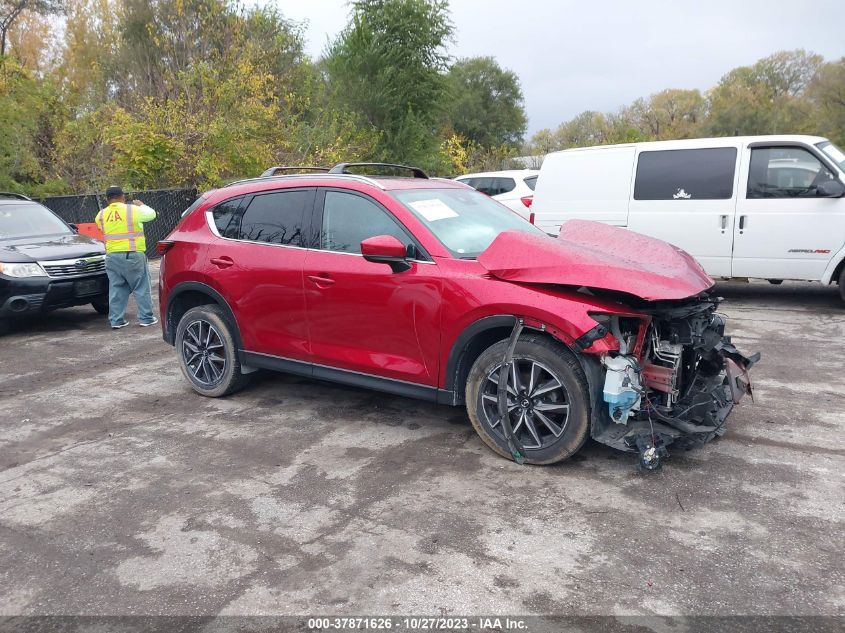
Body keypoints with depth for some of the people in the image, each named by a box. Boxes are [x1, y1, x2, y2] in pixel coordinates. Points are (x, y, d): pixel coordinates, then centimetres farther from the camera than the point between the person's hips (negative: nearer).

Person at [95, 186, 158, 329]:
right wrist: (141, 205, 27)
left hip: (112, 256, 4)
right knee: (142, 288, 5)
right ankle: (146, 318, 6)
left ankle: (116, 320, 12)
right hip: (133, 255, -4)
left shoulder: (101, 215, 5)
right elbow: (151, 214, 8)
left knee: (116, 289, 11)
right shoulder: (133, 210, -6)